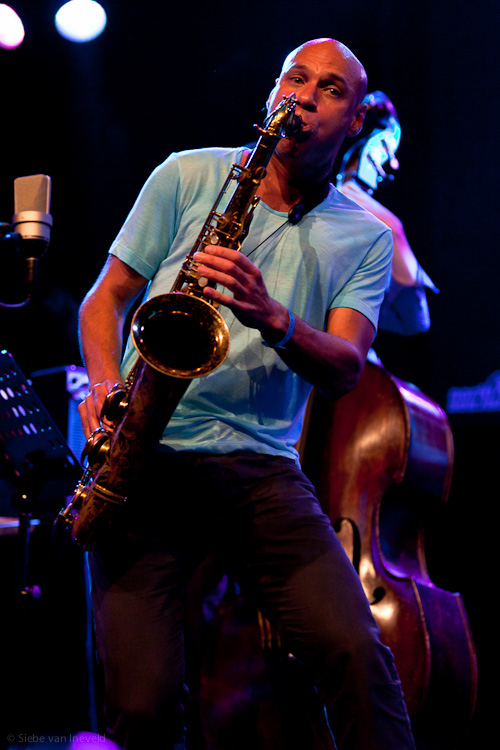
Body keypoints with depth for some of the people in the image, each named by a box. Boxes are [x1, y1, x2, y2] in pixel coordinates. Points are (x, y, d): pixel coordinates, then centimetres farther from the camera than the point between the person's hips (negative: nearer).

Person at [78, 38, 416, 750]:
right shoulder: (189, 174, 10)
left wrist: (272, 318, -22)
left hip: (263, 468, 1)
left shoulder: (365, 236, 11)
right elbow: (105, 298, 12)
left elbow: (344, 370, -2)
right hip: (145, 459, -1)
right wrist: (105, 383, -8)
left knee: (358, 656, -20)